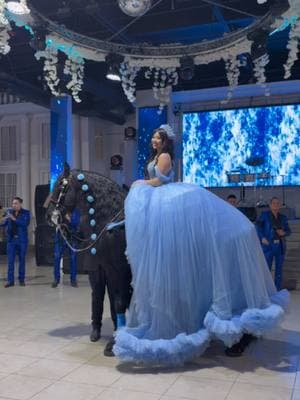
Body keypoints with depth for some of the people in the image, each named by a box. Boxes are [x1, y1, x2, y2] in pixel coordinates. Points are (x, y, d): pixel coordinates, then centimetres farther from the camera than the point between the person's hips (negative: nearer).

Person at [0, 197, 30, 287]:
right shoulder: (9, 211, 5)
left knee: (22, 260, 6)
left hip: (22, 240, -2)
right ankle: (10, 280, 7)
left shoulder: (26, 213, -3)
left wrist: (14, 219, -26)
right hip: (11, 239, 2)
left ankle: (22, 279, 16)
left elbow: (26, 223, -18)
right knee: (10, 260, 1)